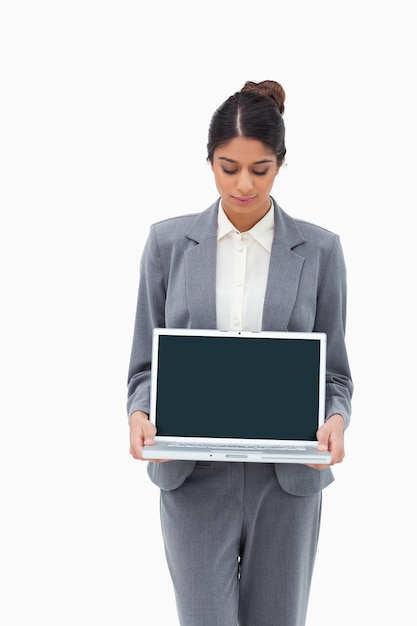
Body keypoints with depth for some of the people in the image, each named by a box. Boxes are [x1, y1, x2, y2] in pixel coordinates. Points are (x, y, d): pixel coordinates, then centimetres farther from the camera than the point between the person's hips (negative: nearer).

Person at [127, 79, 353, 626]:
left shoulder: (319, 250, 0)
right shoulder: (168, 242, 1)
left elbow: (334, 370, 3)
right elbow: (146, 360, 4)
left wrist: (336, 419, -18)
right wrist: (140, 413, -17)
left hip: (287, 478, 1)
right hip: (196, 477, 0)